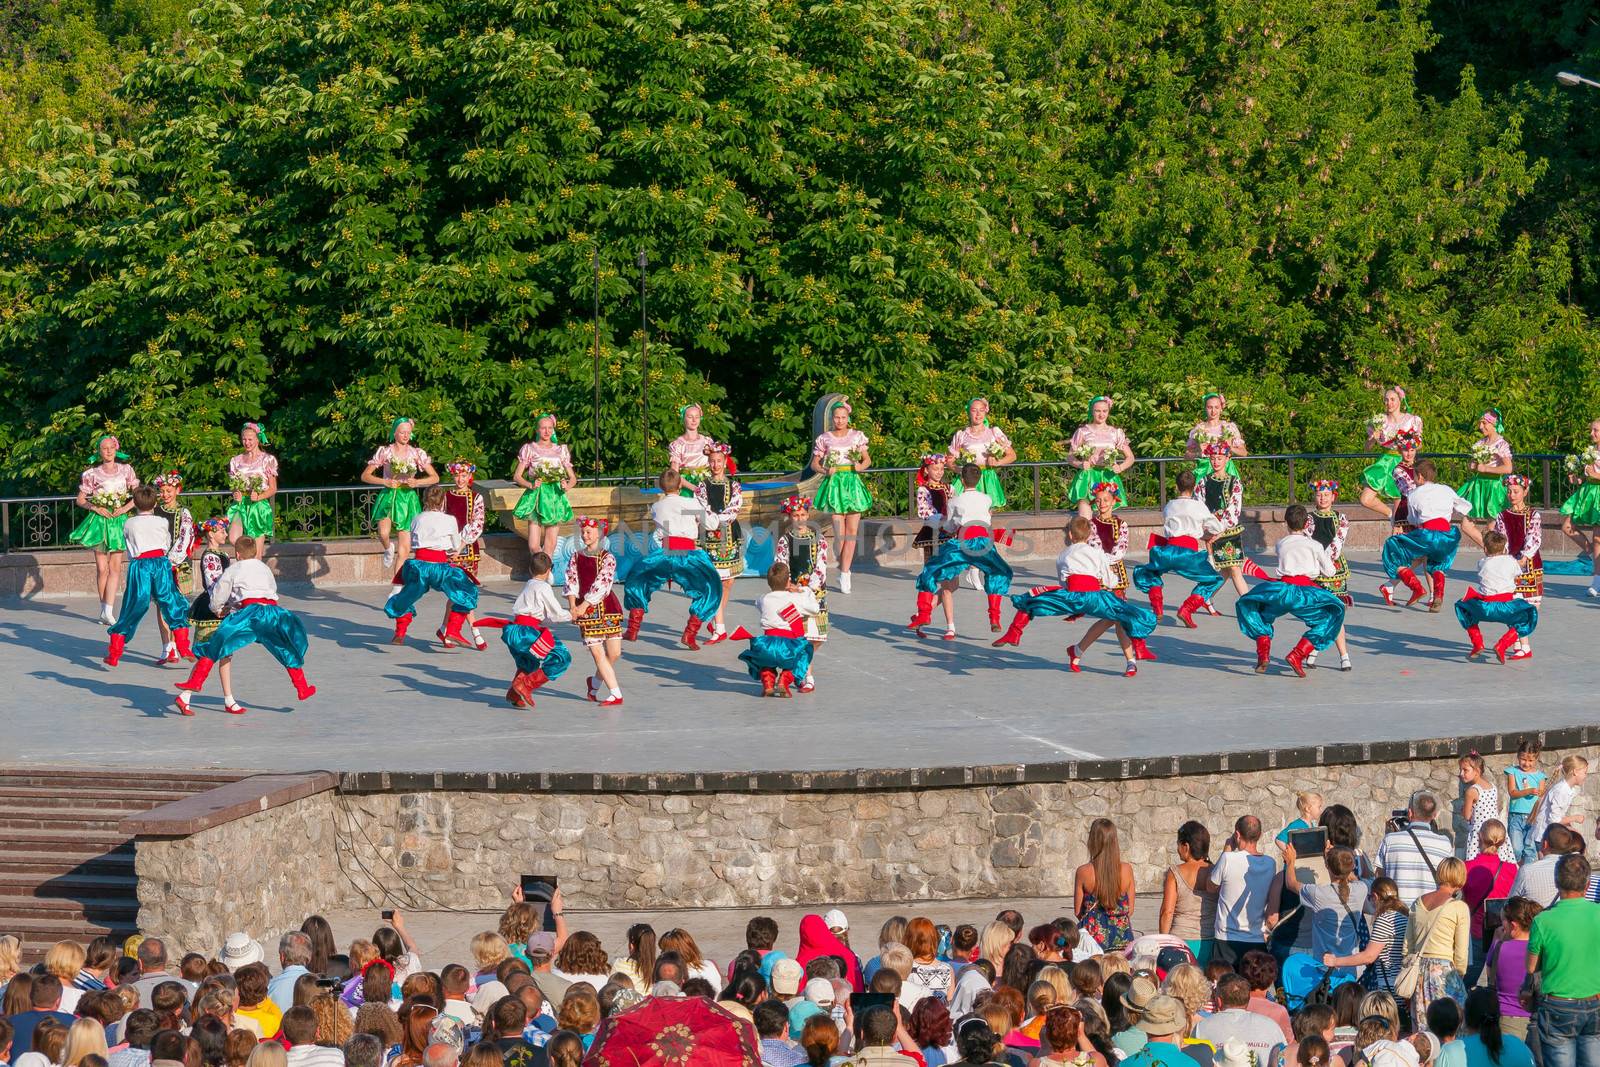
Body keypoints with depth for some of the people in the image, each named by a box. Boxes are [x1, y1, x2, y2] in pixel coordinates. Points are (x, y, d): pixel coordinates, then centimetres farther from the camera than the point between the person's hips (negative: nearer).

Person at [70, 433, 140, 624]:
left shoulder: (126, 470, 5)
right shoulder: (92, 474, 1)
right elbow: (80, 500, 7)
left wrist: (126, 508, -6)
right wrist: (95, 508, -10)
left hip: (119, 521, 1)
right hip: (99, 521, -1)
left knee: (115, 567, -7)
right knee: (102, 568, -2)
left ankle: (107, 612, -10)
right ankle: (104, 609, 10)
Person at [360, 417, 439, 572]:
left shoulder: (417, 453, 4)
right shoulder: (385, 452, 1)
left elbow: (435, 478, 5)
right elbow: (365, 476, 1)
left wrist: (417, 482, -14)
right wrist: (384, 482, -15)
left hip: (408, 498, 1)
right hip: (388, 496, -1)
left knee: (405, 546, -4)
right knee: (383, 534, -27)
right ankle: (388, 548, 9)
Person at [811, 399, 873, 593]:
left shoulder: (857, 436, 7)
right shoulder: (824, 439, 5)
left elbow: (867, 459, 12)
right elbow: (815, 463, 8)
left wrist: (861, 466, -9)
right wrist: (825, 471, -11)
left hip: (852, 482, 1)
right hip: (834, 484, -1)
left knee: (852, 530, -4)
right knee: (839, 532, -6)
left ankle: (844, 573, -3)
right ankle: (844, 571, 10)